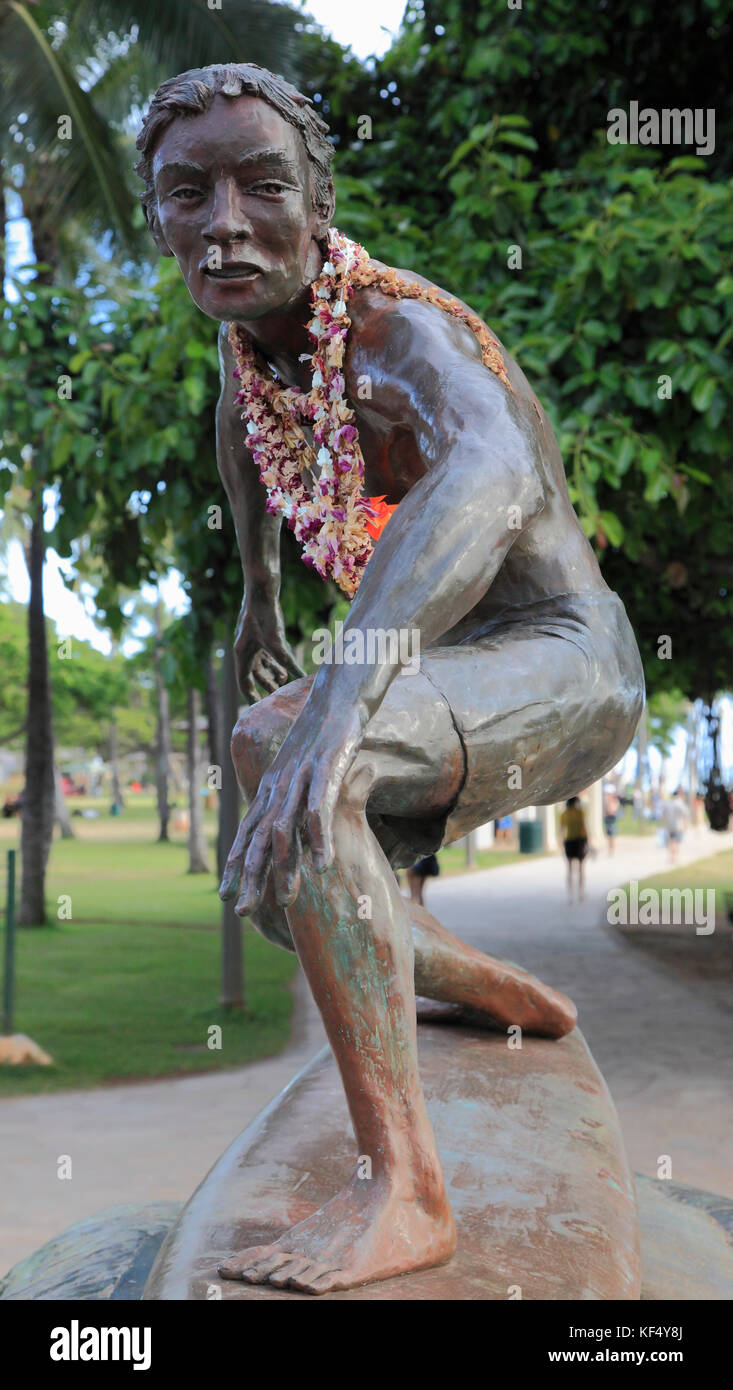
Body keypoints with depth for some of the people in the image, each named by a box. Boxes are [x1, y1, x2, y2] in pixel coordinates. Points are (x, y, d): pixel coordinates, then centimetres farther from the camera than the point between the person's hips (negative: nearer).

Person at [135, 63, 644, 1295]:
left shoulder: (401, 328, -25)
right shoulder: (253, 328, 1)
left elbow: (493, 472, -49)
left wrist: (339, 703, -63)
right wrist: (258, 597, 27)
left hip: (561, 668, -9)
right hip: (457, 676, 9)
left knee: (273, 741, -34)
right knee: (270, 882, 13)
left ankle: (402, 1187, -34)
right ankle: (515, 1001, 34)